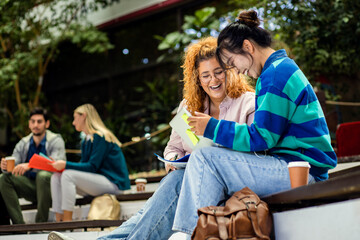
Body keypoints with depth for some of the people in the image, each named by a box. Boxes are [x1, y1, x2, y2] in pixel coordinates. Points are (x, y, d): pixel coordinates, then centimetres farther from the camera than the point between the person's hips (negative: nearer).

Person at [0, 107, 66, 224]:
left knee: (43, 175, -37)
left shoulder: (56, 141, -5)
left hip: (50, 185, -5)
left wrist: (30, 165, -37)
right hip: (30, 186, 5)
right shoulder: (23, 144, 10)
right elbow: (13, 167, 3)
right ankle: (18, 224, -24)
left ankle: (41, 223, -26)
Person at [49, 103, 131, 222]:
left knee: (68, 175, -24)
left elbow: (92, 167, -18)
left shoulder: (100, 137, -11)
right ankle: (59, 220, -14)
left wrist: (66, 165, -19)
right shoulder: (86, 142, 17)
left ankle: (67, 222, -26)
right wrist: (60, 165, 0)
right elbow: (83, 165, 11)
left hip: (114, 183, -9)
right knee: (56, 177, -3)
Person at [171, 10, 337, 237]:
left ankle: (193, 232, -15)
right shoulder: (285, 67, 19)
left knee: (204, 158, -18)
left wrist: (212, 127, -8)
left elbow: (261, 138, -17)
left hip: (298, 171, -11)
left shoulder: (275, 73, -13)